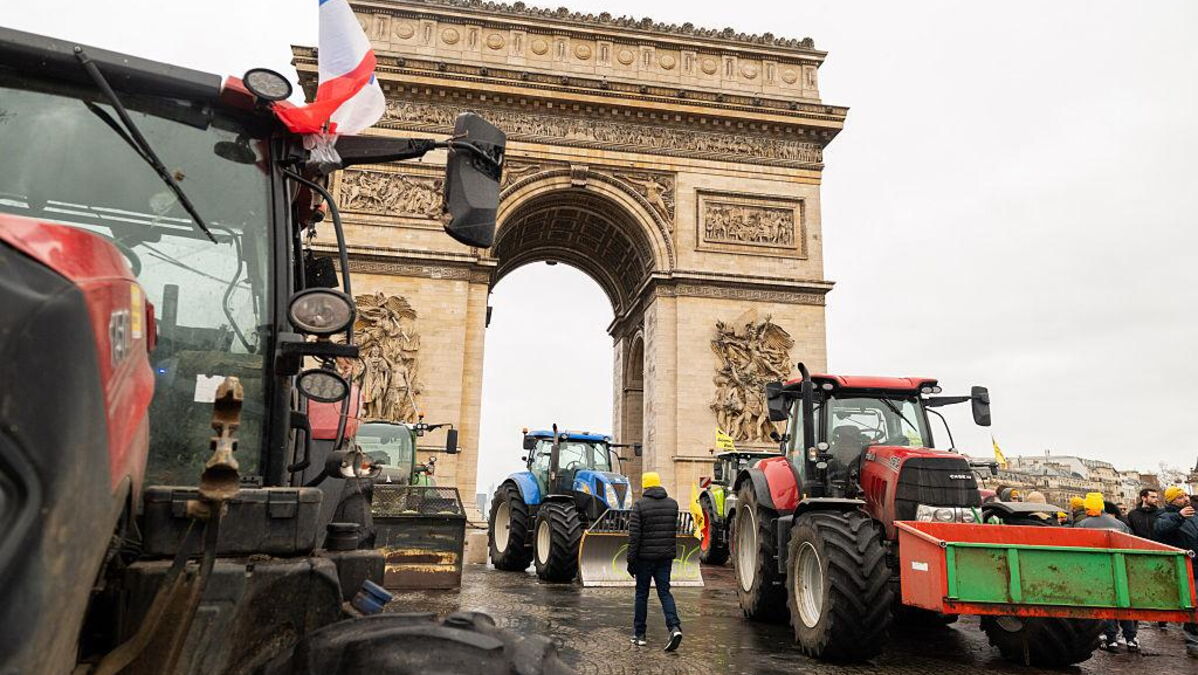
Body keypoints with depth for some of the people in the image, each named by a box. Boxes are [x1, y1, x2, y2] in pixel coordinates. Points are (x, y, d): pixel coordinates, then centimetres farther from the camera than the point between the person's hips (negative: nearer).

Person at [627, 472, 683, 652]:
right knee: (664, 592, 8)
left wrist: (631, 560, -8)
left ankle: (639, 634, 14)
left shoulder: (640, 505, -10)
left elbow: (634, 535, -12)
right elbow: (674, 531, 13)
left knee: (642, 594, 8)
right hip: (666, 556, 3)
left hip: (645, 556, -3)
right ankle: (674, 627, -12)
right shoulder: (672, 504, 5)